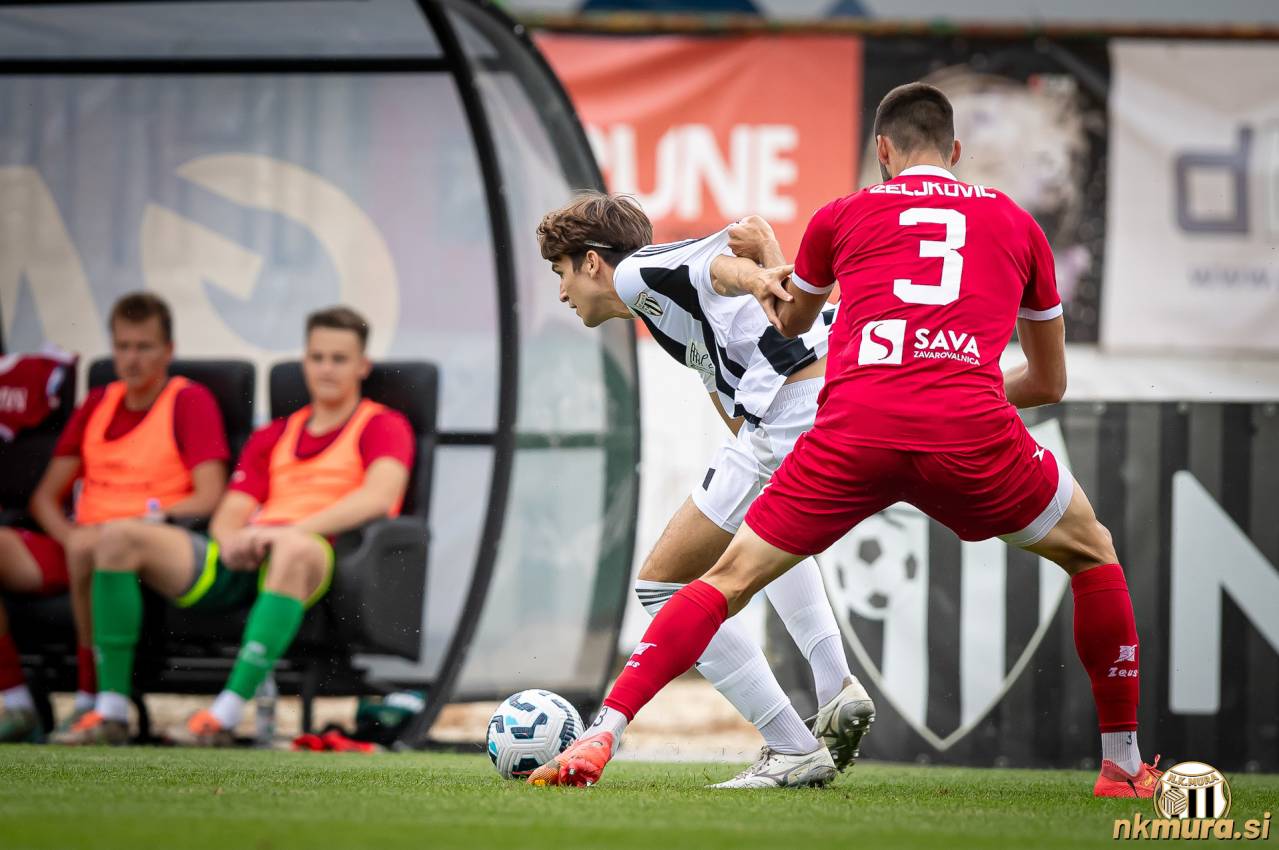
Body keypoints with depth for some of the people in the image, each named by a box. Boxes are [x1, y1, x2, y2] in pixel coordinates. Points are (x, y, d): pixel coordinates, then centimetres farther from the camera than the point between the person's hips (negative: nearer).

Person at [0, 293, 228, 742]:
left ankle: (91, 702, -28)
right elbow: (45, 497, 16)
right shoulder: (98, 404, 20)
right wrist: (68, 534, -6)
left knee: (91, 548, -40)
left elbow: (209, 499, -8)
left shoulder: (190, 402, 3)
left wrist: (138, 521, -17)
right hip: (76, 547, 6)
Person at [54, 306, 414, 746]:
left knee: (295, 550, -44)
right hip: (243, 560, 5)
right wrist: (232, 540, -9)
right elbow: (229, 515, 18)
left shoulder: (383, 426, 13)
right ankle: (111, 711, -20)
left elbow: (379, 496, -8)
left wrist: (293, 530, -19)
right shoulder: (273, 437, 29)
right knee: (120, 536, -15)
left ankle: (225, 715, -46)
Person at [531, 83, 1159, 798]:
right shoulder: (1015, 223, 24)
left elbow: (791, 322, 44)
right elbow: (1050, 382, 33)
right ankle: (1123, 764, 23)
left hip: (855, 430, 0)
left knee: (731, 578, 13)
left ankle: (600, 739, 1)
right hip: (970, 431, 0)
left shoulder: (843, 216, 22)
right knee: (1091, 552, 24)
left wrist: (770, 290, 67)